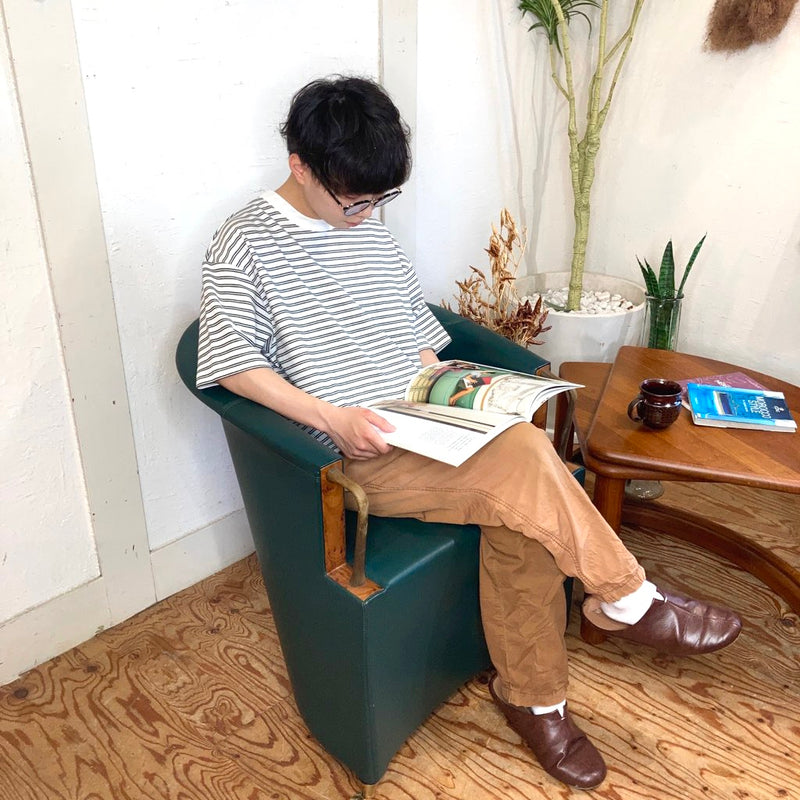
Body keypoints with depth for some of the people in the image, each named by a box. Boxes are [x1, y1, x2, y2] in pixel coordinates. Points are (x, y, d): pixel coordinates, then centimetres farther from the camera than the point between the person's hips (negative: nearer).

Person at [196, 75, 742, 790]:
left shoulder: (371, 229, 16)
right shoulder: (247, 243, -3)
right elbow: (232, 362, -10)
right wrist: (334, 417, -20)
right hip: (360, 455, -6)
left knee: (522, 517, -19)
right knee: (526, 464, -26)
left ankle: (532, 698, 3)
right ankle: (628, 601, -3)